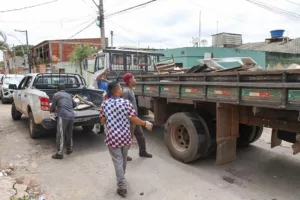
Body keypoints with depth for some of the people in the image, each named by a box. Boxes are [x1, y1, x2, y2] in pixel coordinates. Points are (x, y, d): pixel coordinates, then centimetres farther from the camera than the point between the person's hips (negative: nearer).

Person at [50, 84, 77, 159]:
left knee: (60, 135, -2)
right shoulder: (69, 95, 23)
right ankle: (69, 149, 32)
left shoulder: (56, 95, 7)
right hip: (71, 116, 6)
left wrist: (51, 110, 33)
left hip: (63, 116, -6)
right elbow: (74, 104, 35)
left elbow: (53, 106, 11)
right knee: (69, 134, 20)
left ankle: (59, 154, 1)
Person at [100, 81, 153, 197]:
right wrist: (145, 124, 2)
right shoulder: (126, 103, -11)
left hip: (112, 138, 0)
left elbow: (102, 121, 6)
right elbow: (134, 119, -12)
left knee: (117, 161, 5)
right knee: (123, 158, 22)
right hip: (125, 136, 1)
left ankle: (122, 187, 5)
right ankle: (121, 177, 45)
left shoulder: (104, 105, -4)